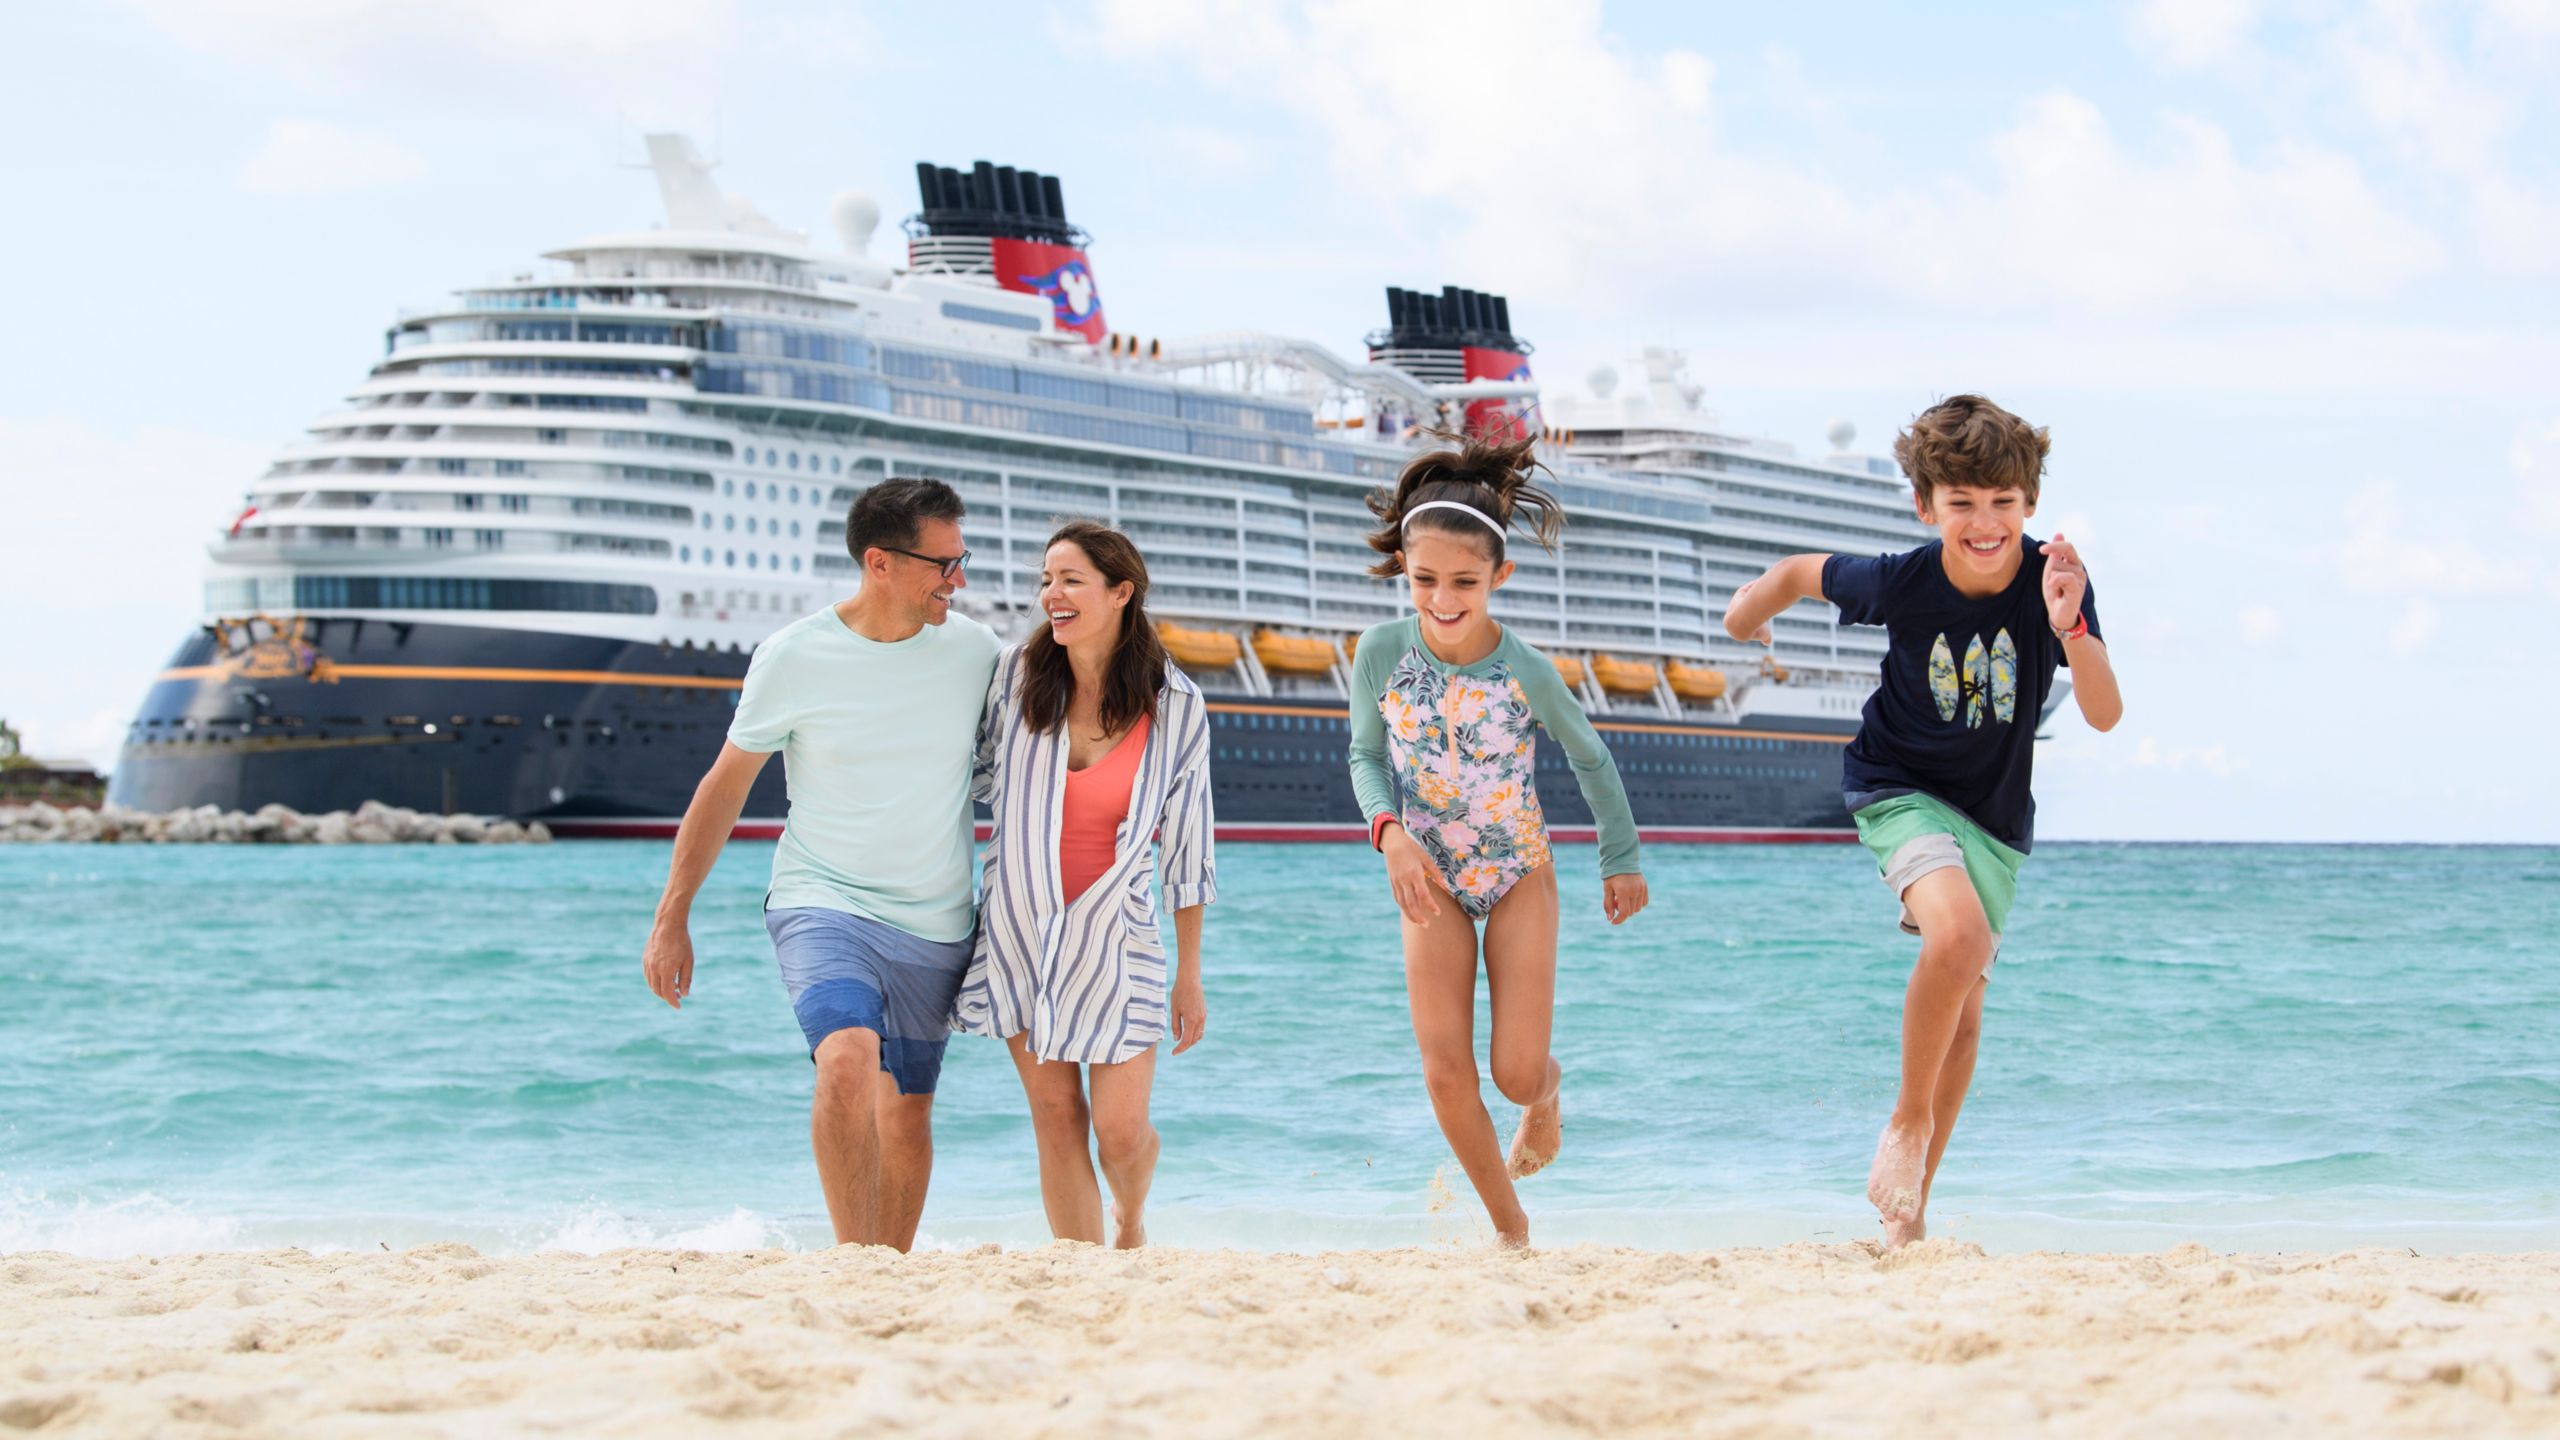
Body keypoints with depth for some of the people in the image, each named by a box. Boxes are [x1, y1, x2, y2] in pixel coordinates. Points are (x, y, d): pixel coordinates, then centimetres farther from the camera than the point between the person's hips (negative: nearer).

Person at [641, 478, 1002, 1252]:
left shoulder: (973, 650, -2)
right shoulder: (793, 658, -9)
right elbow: (724, 787, 2)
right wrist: (671, 920, 2)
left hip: (935, 927, 3)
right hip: (823, 905, -3)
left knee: (907, 1117, 9)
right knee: (848, 1060, -28)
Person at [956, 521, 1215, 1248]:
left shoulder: (1175, 707, -6)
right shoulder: (1019, 673, -4)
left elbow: (1187, 843, -1)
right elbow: (976, 778, 11)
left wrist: (1189, 976, 1)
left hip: (1114, 936, -1)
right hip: (1018, 928, 1)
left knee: (1120, 1130, -3)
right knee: (1056, 1116, 1)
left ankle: (1131, 1221, 31)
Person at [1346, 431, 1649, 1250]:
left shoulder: (1526, 671, -20)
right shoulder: (1383, 654, -16)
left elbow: (1591, 761, -2)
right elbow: (1366, 755, 0)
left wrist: (1621, 861, 8)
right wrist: (1391, 833, -18)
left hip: (1519, 876, -1)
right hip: (1431, 880, 2)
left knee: (1517, 1075, -6)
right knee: (1446, 1073, -7)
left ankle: (1547, 1092, 35)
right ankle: (1510, 1227, 14)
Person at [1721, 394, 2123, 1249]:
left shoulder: (2055, 580, -18)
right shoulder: (1900, 584, -21)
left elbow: (2105, 715, -24)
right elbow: (1801, 573, -1)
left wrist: (2070, 629, -40)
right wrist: (1753, 608, 16)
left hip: (1995, 813, 3)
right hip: (1901, 789, -3)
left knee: (1963, 1014, 8)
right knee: (1957, 934, -31)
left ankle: (1909, 1209, 21)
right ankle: (1908, 1118, -10)